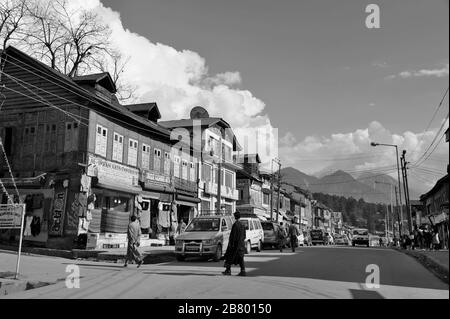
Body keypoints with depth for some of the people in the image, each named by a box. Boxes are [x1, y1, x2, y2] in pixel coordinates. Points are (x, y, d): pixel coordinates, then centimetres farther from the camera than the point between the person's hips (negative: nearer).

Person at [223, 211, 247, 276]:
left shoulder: (235, 224, -15)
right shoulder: (242, 225, 8)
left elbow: (233, 234, -17)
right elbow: (244, 235, 13)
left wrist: (231, 242, -14)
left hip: (235, 242, -7)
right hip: (241, 243, 7)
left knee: (230, 256, 5)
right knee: (240, 257, 6)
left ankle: (228, 270, 9)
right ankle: (243, 271, 0)